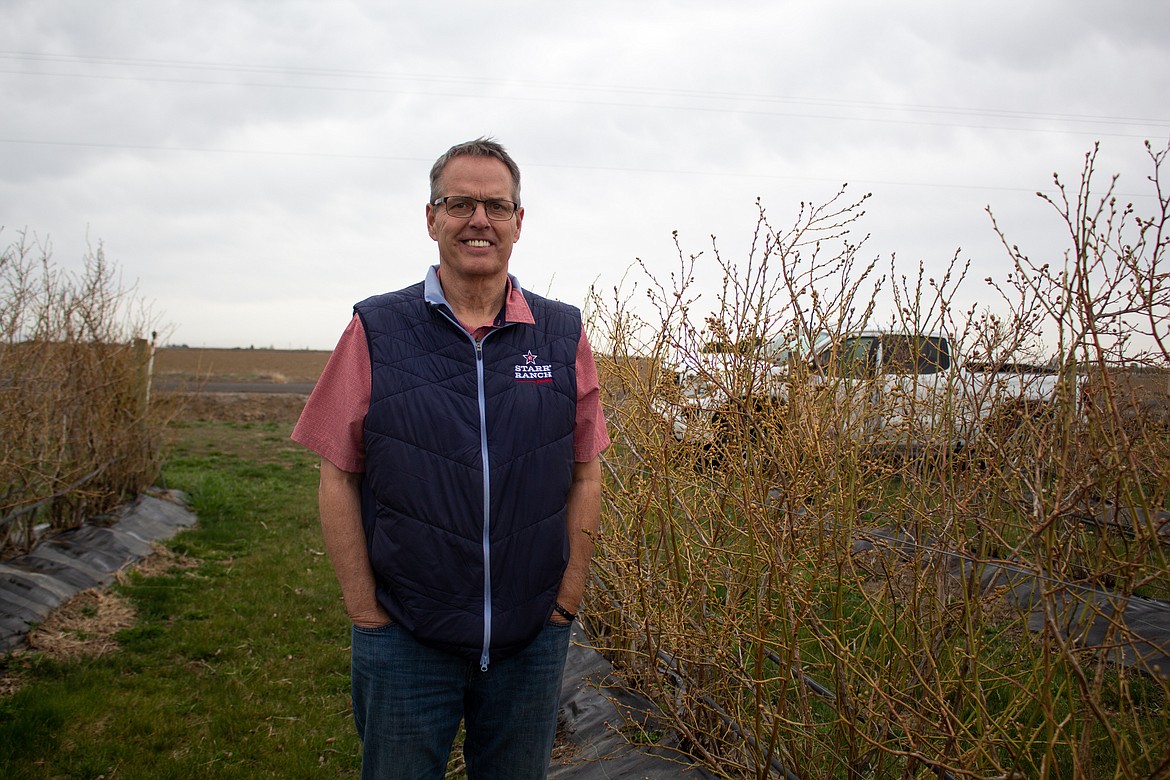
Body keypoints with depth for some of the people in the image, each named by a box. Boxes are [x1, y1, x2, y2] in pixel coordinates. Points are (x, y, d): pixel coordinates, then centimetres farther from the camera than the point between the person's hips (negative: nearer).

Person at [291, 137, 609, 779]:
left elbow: (584, 475, 5)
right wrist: (366, 611, -6)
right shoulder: (375, 332, -4)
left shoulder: (563, 335, 1)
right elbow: (338, 478, -3)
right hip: (405, 639, -1)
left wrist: (567, 598, 1)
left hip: (534, 637, 2)